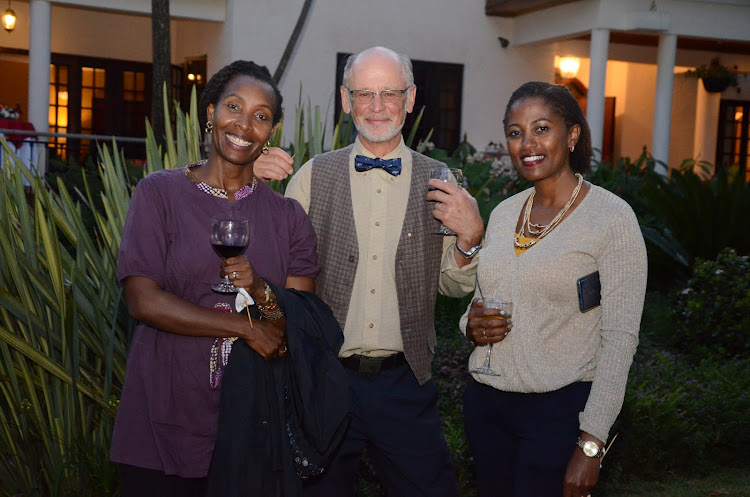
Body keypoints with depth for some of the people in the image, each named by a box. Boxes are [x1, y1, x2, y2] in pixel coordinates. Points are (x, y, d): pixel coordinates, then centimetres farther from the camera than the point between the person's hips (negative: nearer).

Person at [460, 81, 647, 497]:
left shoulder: (611, 217, -11)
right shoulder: (502, 213, 8)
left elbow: (620, 338, -13)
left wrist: (590, 443, -17)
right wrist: (472, 324, -4)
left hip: (560, 409, -5)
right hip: (485, 402, 6)